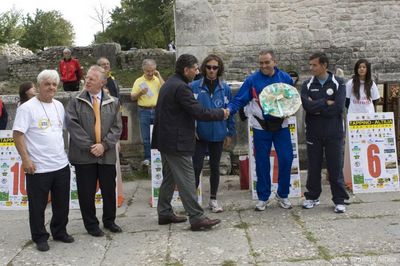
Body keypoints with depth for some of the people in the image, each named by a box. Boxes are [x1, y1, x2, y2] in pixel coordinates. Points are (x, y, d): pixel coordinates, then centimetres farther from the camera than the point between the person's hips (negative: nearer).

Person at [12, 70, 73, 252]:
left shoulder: (59, 106, 9)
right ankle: (40, 238, 22)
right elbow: (17, 134, -13)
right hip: (38, 168, -6)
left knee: (62, 204, 15)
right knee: (38, 206, 7)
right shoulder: (27, 108, -10)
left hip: (62, 165, 6)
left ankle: (60, 232, 32)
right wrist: (25, 159, -17)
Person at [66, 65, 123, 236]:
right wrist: (89, 146, -14)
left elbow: (117, 127, 1)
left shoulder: (113, 103, 5)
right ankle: (91, 224, 23)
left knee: (109, 190, 11)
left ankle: (109, 221, 31)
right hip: (84, 155, -1)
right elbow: (73, 125, -7)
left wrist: (104, 145, -12)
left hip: (107, 155, 2)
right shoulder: (76, 102, 1)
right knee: (87, 192, 6)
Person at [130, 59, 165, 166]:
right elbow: (132, 97, 2)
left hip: (157, 110, 0)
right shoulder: (139, 81, 5)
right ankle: (147, 158, 12)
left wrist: (159, 76, -9)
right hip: (144, 111, 0)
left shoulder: (158, 80, 7)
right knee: (146, 137, 3)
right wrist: (140, 93, -17)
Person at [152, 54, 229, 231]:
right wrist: (221, 114, -8)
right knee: (186, 180, -7)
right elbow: (199, 112, -21)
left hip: (165, 140, 10)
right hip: (177, 143, -10)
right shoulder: (181, 87, -18)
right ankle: (196, 218, -3)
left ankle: (164, 213, 23)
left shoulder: (168, 84, 14)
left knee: (169, 178, 16)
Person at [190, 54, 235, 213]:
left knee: (215, 167, 13)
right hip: (200, 134, -2)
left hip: (218, 134, 2)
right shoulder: (194, 87, -6)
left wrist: (230, 133, 5)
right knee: (196, 167, -3)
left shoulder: (225, 88, 0)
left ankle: (213, 200, 26)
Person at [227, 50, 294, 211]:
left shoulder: (285, 78, 3)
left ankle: (282, 195, 22)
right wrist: (229, 110, -25)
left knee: (286, 160, 1)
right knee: (262, 163, 5)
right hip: (261, 127, -1)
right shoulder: (252, 80, -4)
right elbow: (239, 100, -7)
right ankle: (263, 197, 21)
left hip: (281, 125, 1)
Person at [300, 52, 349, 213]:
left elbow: (338, 106, -14)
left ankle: (339, 200, 14)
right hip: (313, 133, 2)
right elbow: (307, 105, -13)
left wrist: (317, 107, -10)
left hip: (334, 133, -2)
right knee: (313, 167, 10)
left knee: (335, 167, 2)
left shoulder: (338, 83, 0)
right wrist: (326, 103, -12)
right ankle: (312, 197, 24)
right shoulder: (307, 85, 4)